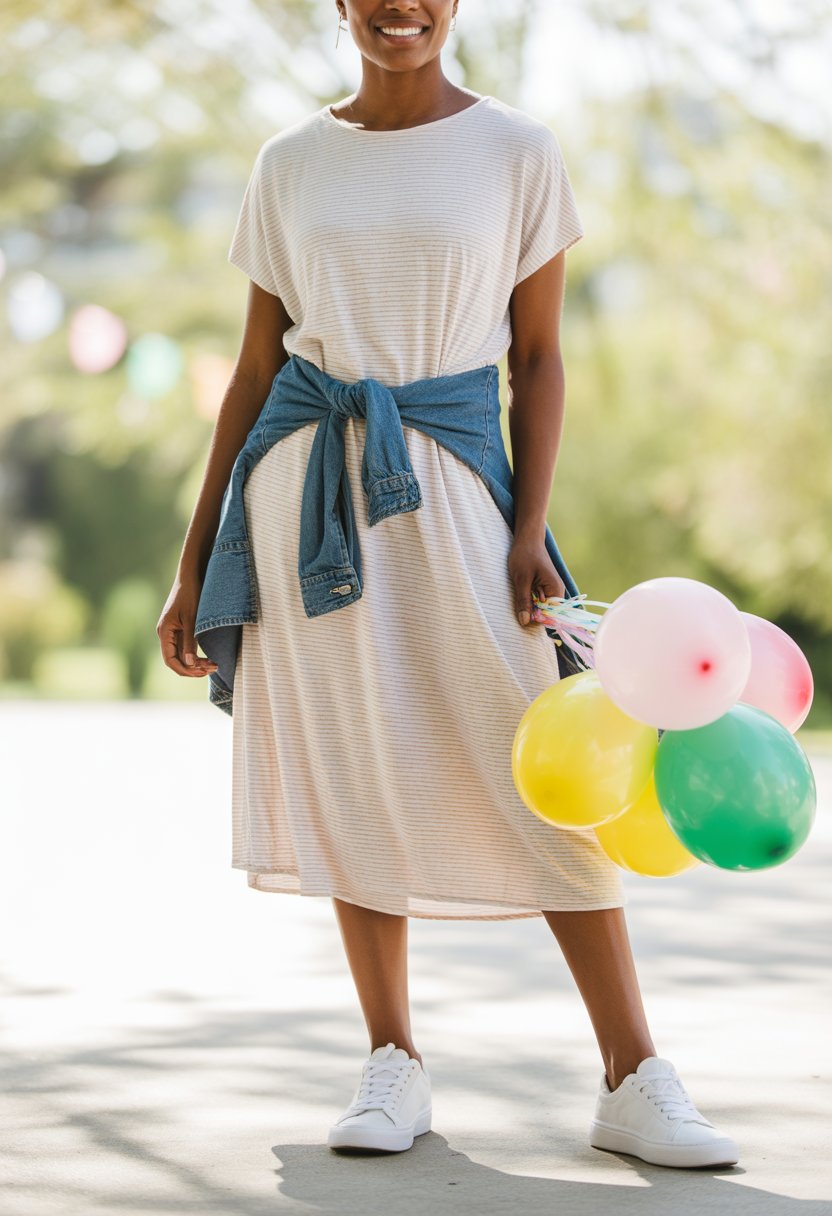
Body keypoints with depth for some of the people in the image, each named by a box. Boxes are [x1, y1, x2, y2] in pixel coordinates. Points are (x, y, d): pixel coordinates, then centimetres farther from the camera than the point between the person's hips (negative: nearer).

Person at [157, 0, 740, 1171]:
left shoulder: (516, 150, 2)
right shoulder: (291, 163, 8)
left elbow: (539, 357, 3)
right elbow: (255, 369, 10)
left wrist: (529, 529, -9)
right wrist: (195, 560, 8)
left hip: (444, 479, -2)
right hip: (305, 477, 2)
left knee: (534, 769, -7)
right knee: (350, 771, 2)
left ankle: (634, 1082, -3)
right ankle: (394, 1064, 13)